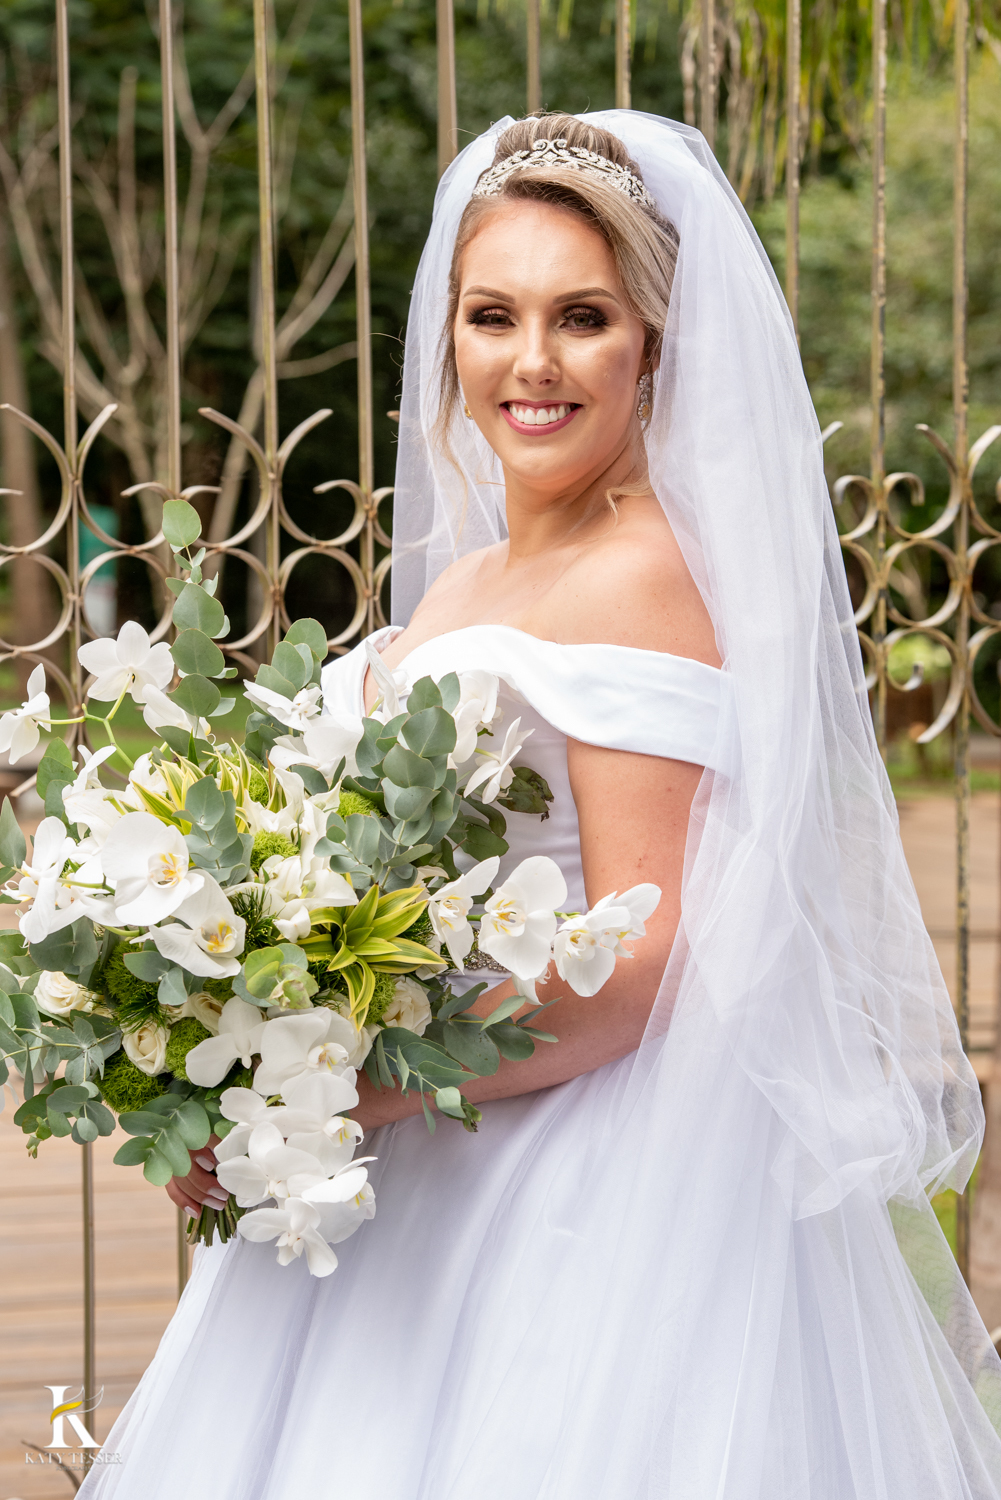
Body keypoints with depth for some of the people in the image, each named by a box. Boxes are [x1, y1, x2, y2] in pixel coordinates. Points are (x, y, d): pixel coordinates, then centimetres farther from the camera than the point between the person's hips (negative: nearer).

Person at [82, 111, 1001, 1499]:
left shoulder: (643, 579, -15)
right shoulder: (460, 580, 12)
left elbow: (637, 967, -20)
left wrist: (340, 1099, -21)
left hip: (593, 1194, -8)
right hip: (425, 1180, 8)